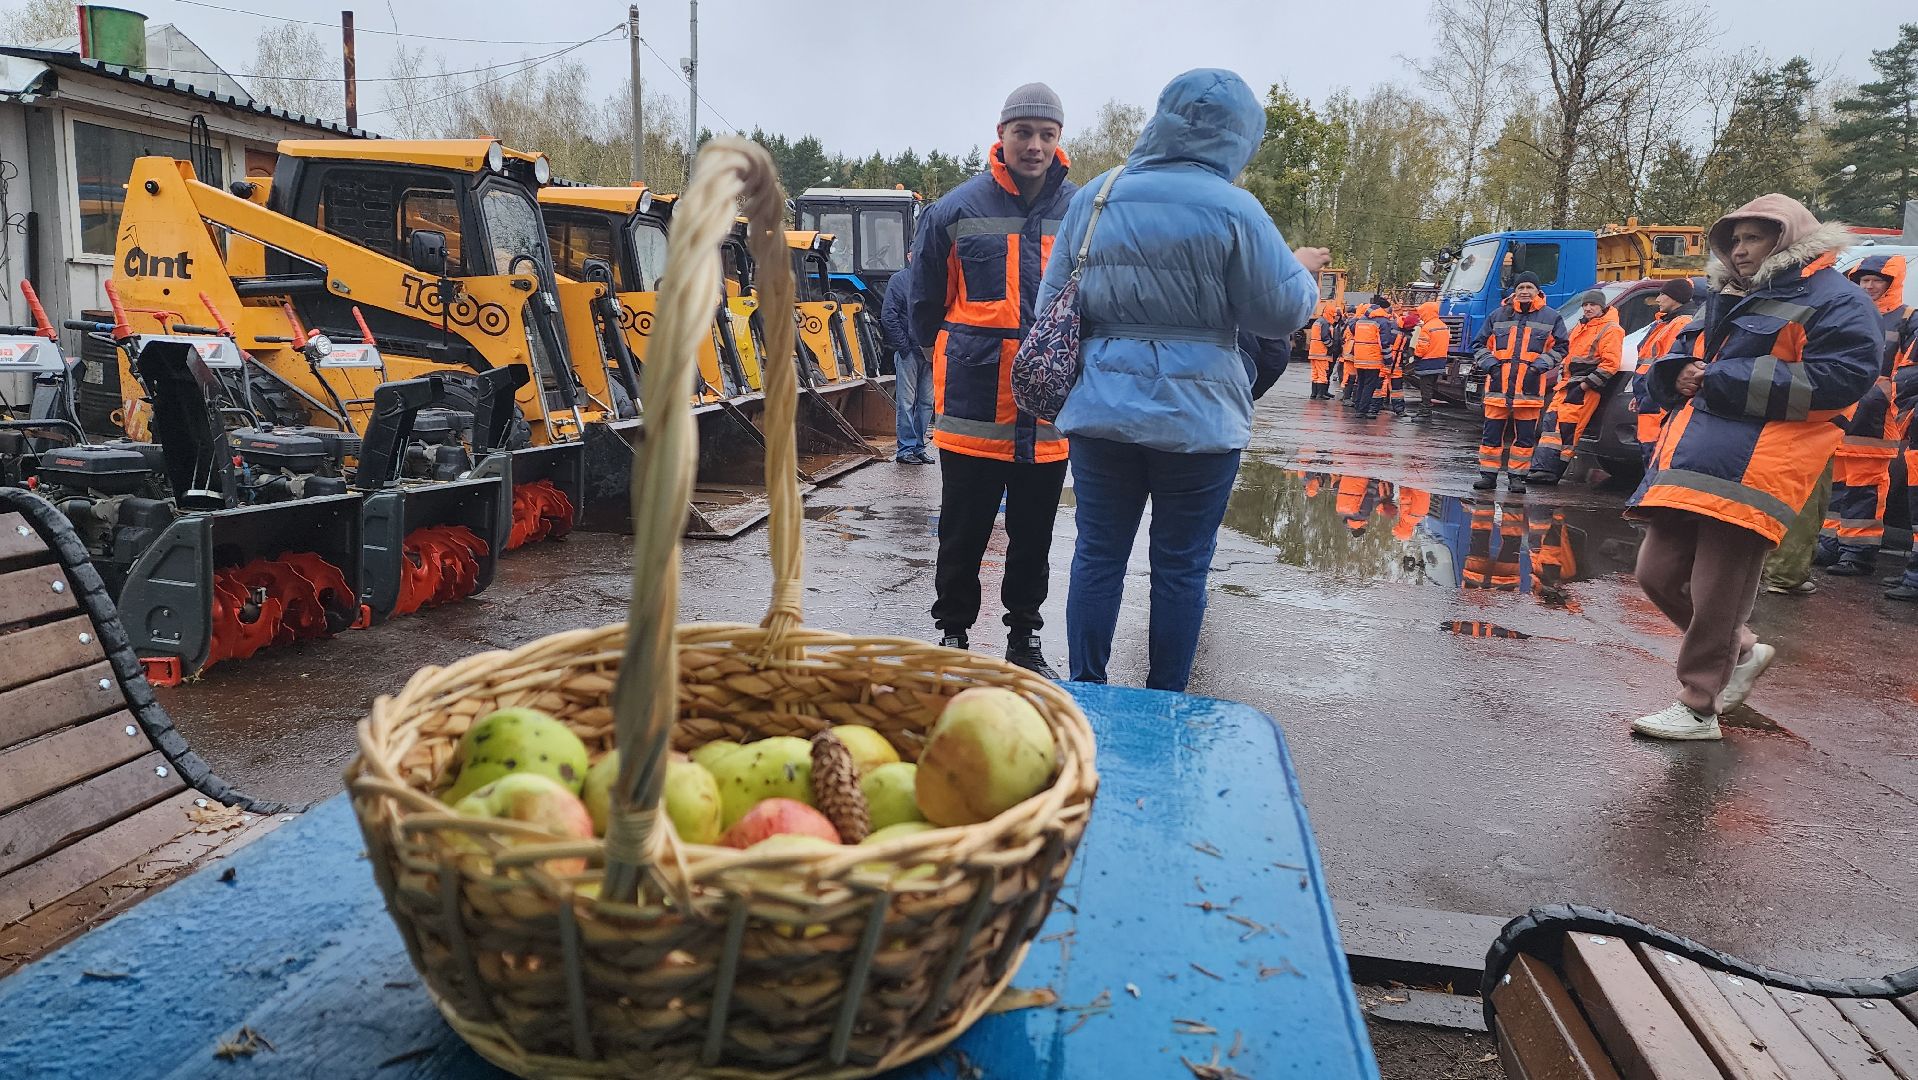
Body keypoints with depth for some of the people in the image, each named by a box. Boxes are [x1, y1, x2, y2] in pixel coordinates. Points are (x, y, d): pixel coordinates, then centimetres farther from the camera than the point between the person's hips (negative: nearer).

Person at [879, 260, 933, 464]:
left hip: (930, 353, 5)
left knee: (926, 402, 10)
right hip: (908, 352, -5)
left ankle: (919, 446, 19)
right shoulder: (899, 280, -2)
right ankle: (905, 449, 4)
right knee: (906, 402, -2)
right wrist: (904, 346, -11)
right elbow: (888, 317, -8)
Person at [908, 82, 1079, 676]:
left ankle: (1025, 637, 28)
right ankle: (954, 632, 24)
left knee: (1034, 533, 13)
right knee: (963, 531, 7)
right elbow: (924, 301, 10)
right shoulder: (957, 209, -1)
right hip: (973, 404, -2)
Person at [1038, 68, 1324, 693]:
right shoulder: (1231, 209, -9)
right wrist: (1303, 270, 18)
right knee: (1181, 568, 7)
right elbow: (1281, 311, -3)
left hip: (1101, 411, 4)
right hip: (1197, 418, -3)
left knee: (1098, 557, 11)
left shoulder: (1092, 199, 5)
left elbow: (1052, 301, 11)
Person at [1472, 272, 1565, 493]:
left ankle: (1517, 476, 10)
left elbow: (1559, 347, 11)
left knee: (1525, 435, 2)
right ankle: (1488, 475, 7)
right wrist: (1489, 364, -1)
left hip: (1530, 386, -1)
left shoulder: (1550, 317, 8)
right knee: (1492, 432, 1)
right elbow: (1480, 344, 16)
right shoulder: (1499, 315, 11)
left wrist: (1540, 365, -4)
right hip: (1498, 384, 1)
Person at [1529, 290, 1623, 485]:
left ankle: (1550, 472, -14)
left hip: (1586, 389, -9)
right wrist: (1563, 379, 16)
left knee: (1566, 429, -14)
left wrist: (1586, 384, -16)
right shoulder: (1579, 328, 21)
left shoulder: (1610, 330, -6)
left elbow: (1610, 364, -14)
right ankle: (1542, 468, -2)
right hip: (1569, 384, 9)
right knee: (1551, 421, -1)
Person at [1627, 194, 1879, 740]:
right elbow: (1683, 362, 30)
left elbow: (1839, 379, -15)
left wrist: (1724, 380, -15)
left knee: (1716, 593, -4)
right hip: (1691, 460, 8)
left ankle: (1698, 708, 9)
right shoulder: (1729, 299, 24)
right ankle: (1742, 650, 29)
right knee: (1658, 575, 7)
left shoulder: (1835, 301, -2)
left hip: (1751, 469, -8)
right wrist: (1679, 373, 3)